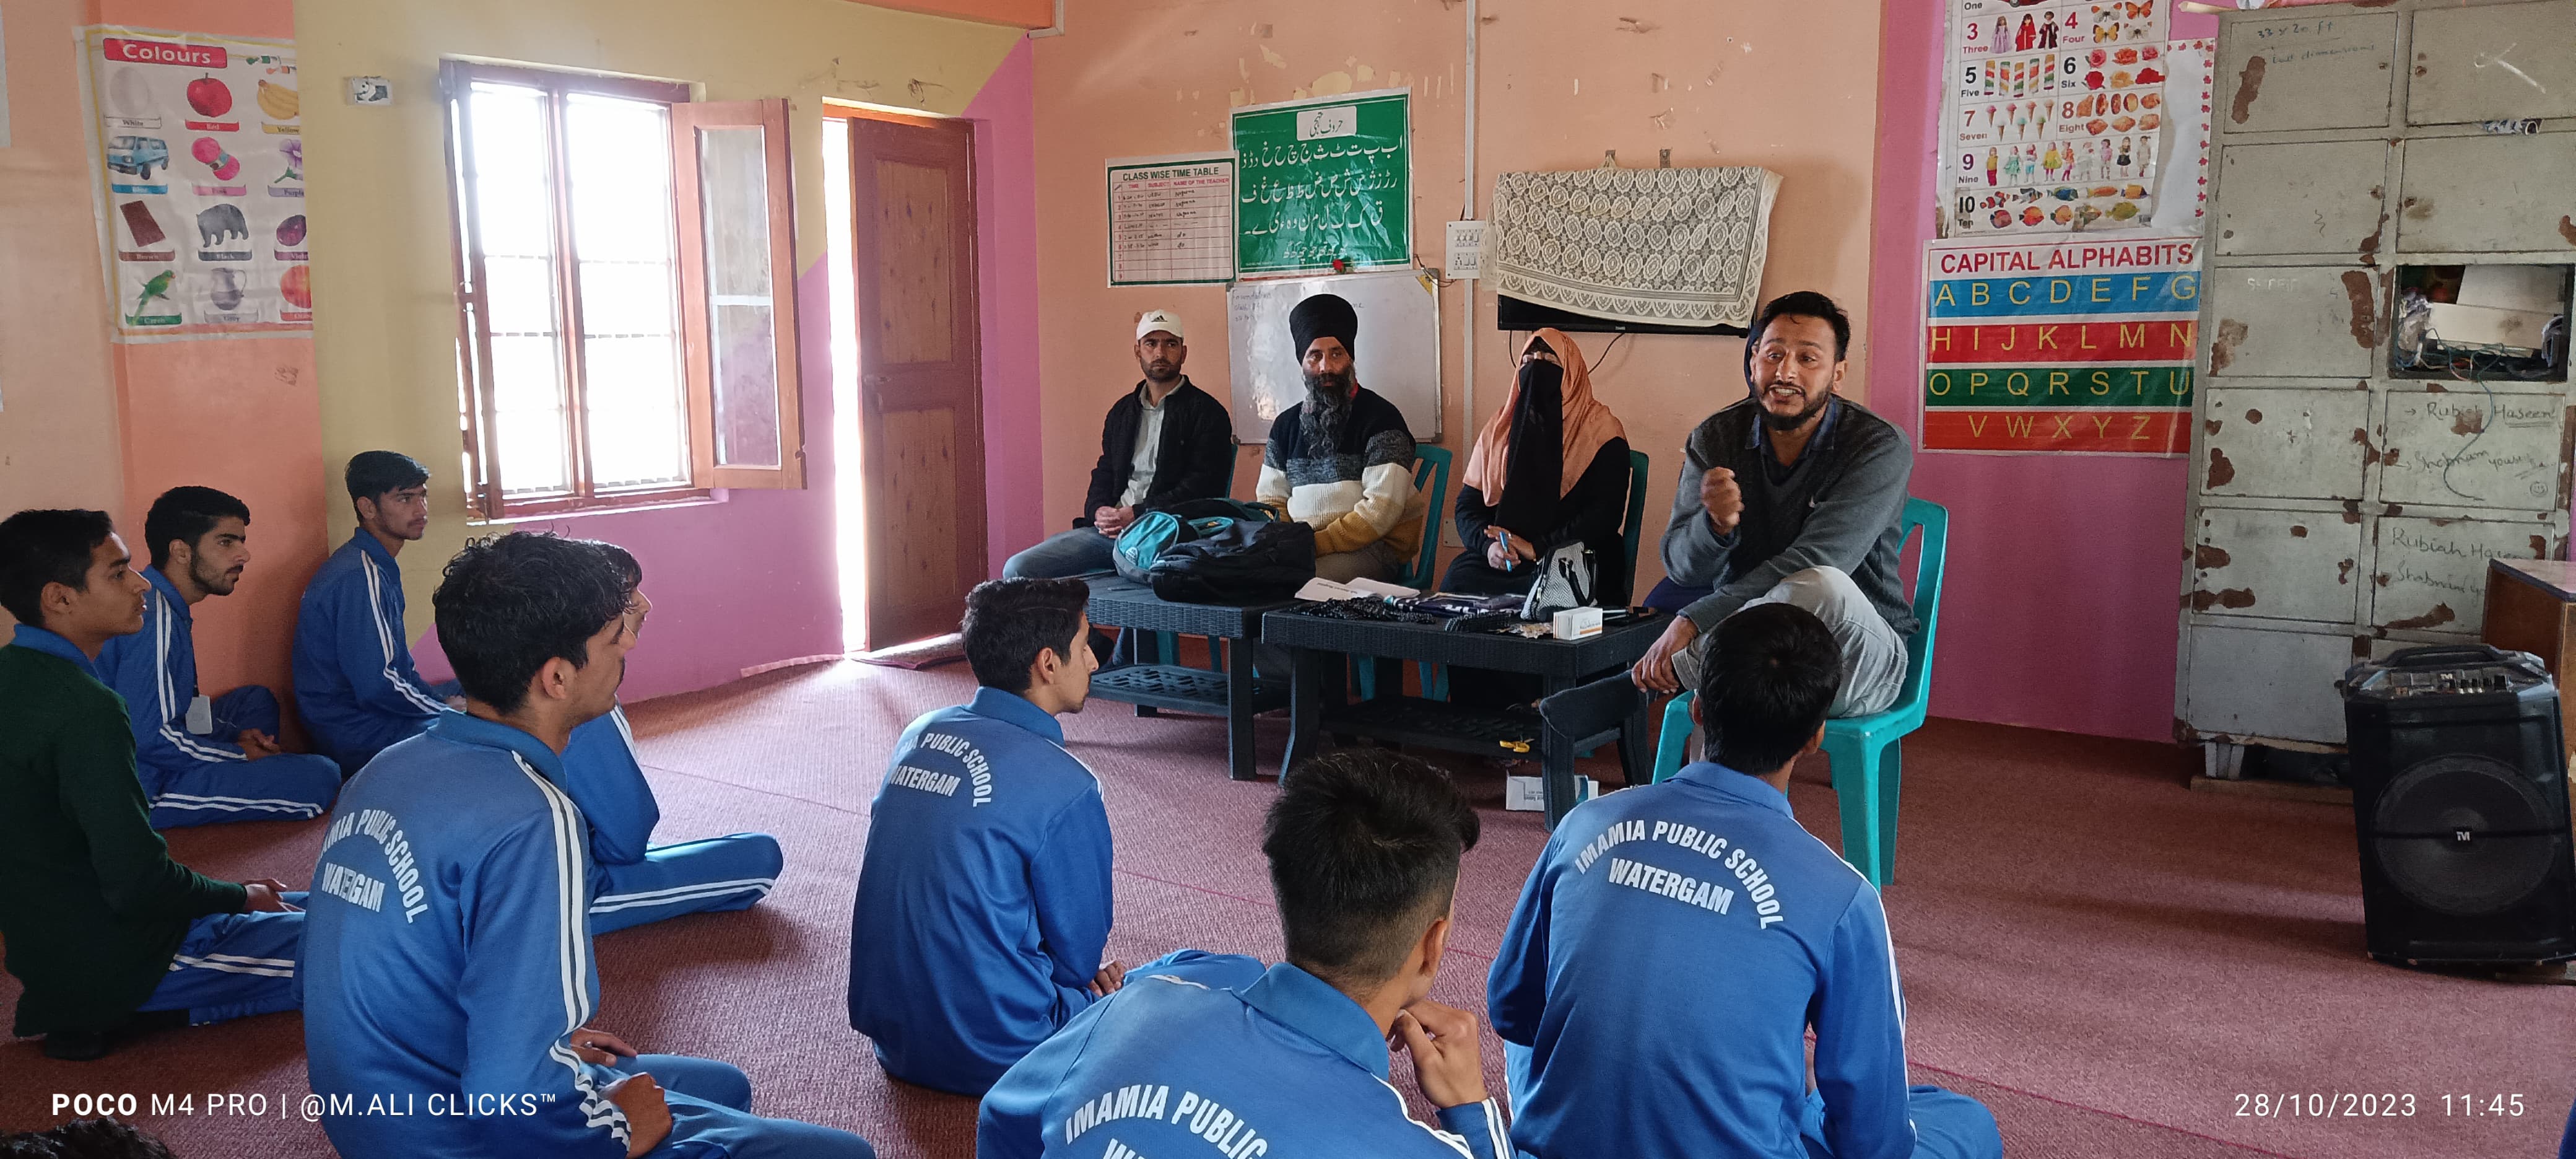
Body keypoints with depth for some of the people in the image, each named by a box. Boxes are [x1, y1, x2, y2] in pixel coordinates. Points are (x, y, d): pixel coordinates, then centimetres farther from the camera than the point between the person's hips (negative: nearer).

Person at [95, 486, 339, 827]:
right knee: (320, 778, -24)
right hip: (147, 787, -11)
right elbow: (149, 735, -28)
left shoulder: (164, 603, 9)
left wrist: (235, 736, 5)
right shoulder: (155, 619, -22)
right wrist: (240, 752, -14)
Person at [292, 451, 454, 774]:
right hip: (361, 737, -10)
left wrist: (443, 698, 4)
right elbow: (377, 684, -25)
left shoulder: (380, 568, 12)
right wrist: (448, 707, -12)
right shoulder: (361, 577, -21)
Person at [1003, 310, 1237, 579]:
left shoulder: (1206, 413, 3)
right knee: (1017, 569, -10)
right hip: (1108, 530, 7)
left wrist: (1137, 514, -13)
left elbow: (1204, 485, -7)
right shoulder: (1123, 411, 24)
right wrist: (1099, 511, 0)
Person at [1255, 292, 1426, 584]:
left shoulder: (1380, 419, -3)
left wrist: (1316, 544, -19)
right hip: (1301, 546, 5)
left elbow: (1381, 510, -13)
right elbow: (1270, 500, 17)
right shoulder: (1287, 425, 16)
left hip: (1375, 546, -5)